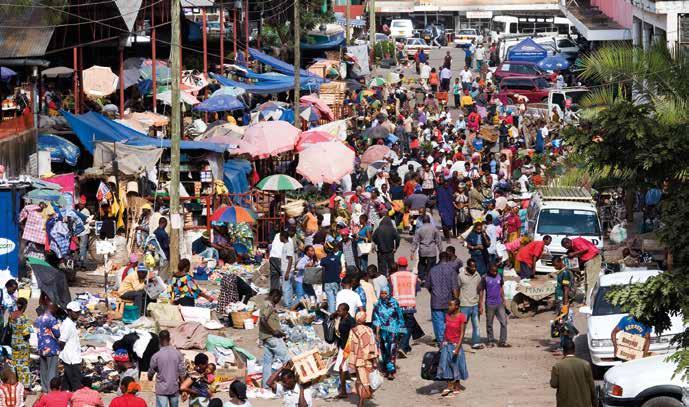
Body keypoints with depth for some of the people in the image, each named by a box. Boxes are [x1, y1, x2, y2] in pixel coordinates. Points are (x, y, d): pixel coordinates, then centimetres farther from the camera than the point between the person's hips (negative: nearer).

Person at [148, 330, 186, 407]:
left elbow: (151, 372, 2)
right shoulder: (178, 354, -5)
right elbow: (182, 372, -2)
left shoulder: (156, 356, -11)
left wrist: (150, 377, 27)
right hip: (175, 389, 3)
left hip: (161, 390, -3)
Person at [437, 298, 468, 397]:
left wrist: (457, 347, -19)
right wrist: (442, 343, 12)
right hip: (446, 344, 5)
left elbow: (462, 333, -14)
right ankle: (449, 387, 10)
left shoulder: (461, 317, -13)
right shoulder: (447, 315, 4)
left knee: (455, 366, 4)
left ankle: (456, 388, 15)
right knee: (446, 365, 3)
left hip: (455, 344, -5)